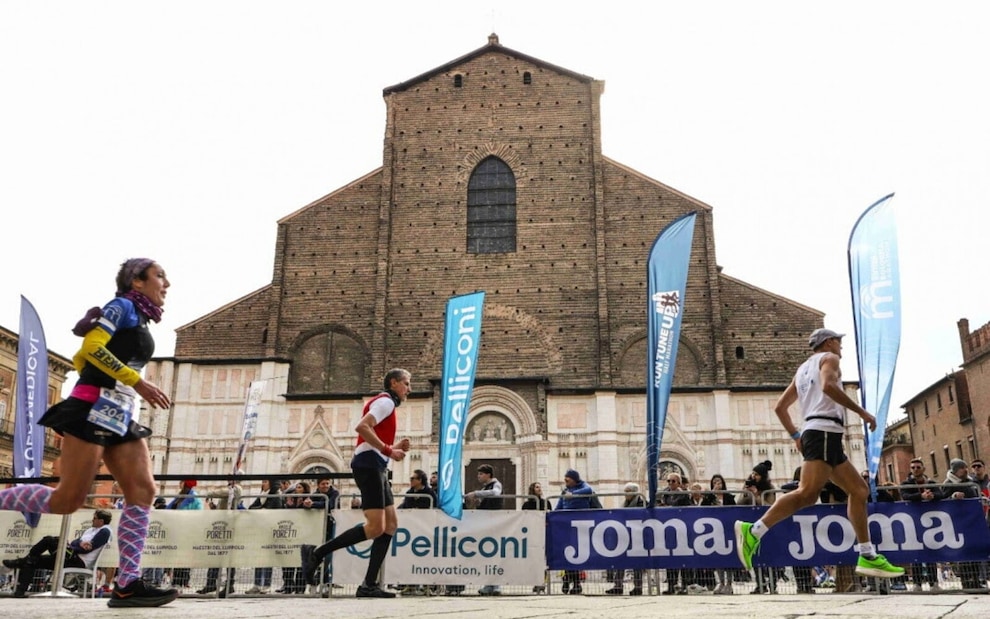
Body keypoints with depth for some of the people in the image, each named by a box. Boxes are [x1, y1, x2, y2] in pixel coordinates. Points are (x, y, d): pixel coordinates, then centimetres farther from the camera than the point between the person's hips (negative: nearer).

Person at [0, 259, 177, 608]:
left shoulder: (139, 321, 23)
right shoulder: (123, 306, -1)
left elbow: (79, 360, 25)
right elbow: (90, 348, -16)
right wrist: (137, 381, -19)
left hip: (120, 415, 9)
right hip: (95, 408, -9)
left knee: (143, 491, -5)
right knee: (68, 499, -9)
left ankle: (127, 585, -8)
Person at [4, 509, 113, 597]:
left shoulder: (105, 531, -7)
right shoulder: (91, 529, 23)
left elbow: (87, 549, -13)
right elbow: (74, 543, 15)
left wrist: (67, 547, -6)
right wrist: (80, 544, -10)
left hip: (80, 562, -10)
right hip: (71, 558, 10)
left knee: (49, 540, -17)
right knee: (31, 562, 4)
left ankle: (22, 561, 0)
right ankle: (20, 590, 1)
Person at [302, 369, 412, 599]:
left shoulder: (388, 405, 24)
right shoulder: (385, 401, -5)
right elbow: (362, 427, -22)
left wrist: (396, 447, 11)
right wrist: (388, 450, -19)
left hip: (376, 468, 10)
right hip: (369, 465, -10)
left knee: (391, 523, 4)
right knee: (375, 527, -14)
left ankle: (369, 584, 3)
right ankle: (318, 555, -5)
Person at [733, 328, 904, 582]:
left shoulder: (803, 369, 28)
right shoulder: (829, 358, 5)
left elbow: (780, 406, 24)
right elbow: (828, 385, -18)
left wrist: (796, 436, 24)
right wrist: (861, 411, -13)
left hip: (813, 433, 10)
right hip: (825, 431, -10)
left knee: (859, 491, 13)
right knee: (808, 493, -23)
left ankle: (868, 557, 11)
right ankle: (753, 531, -32)